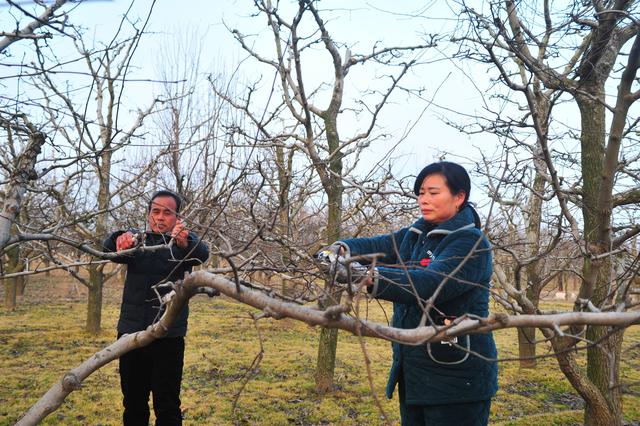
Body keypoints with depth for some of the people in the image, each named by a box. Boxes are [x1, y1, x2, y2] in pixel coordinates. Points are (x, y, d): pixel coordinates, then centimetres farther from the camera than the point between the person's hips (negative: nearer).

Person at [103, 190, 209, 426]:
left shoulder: (184, 241, 4)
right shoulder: (136, 239, 10)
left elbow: (202, 253, -19)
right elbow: (108, 248, -10)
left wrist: (185, 242, -42)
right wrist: (120, 240, -35)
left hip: (169, 335, -2)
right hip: (131, 331, 3)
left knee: (167, 406, 1)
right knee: (133, 403, 14)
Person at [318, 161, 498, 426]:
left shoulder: (471, 243, -15)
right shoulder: (416, 235, 11)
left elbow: (429, 284, -30)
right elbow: (381, 245, -3)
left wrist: (368, 276, -42)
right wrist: (343, 249, -24)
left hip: (454, 377, -7)